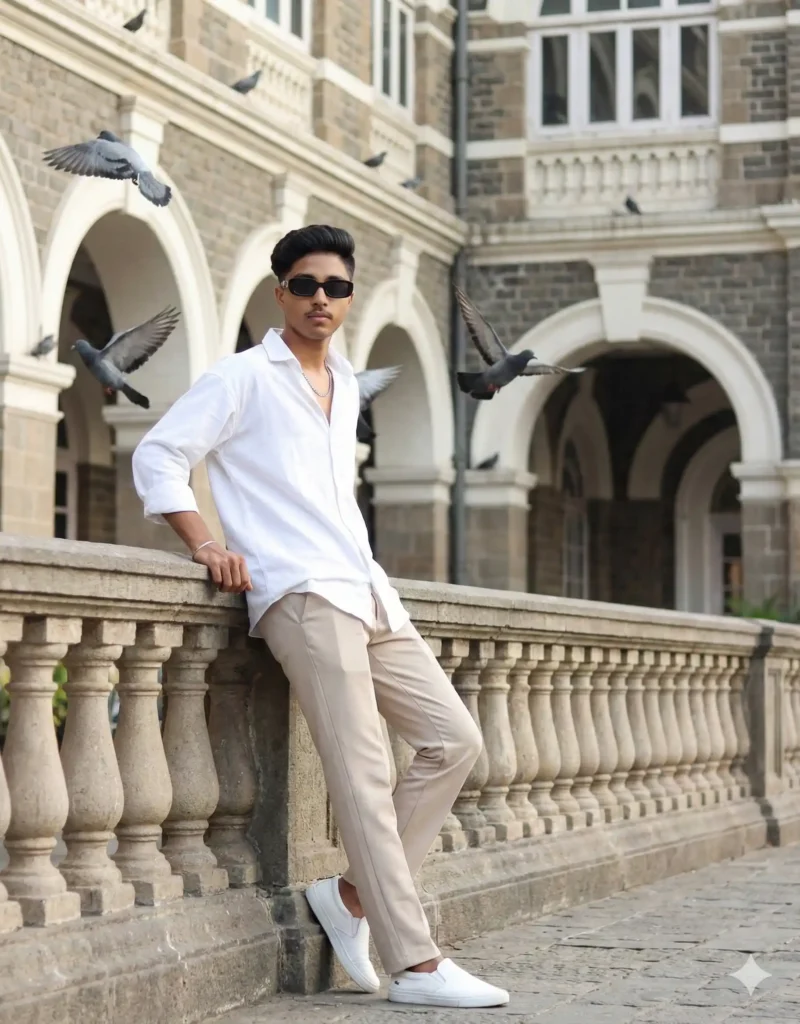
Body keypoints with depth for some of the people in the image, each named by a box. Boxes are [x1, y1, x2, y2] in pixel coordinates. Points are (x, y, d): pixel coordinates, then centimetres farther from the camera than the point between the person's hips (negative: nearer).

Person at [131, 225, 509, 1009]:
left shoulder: (346, 385, 21)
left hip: (368, 593, 8)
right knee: (363, 775, -13)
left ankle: (353, 895, 8)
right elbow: (157, 455, -4)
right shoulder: (244, 378, 1)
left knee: (454, 739, 2)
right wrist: (202, 540, -15)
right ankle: (414, 965, -13)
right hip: (303, 596, -8)